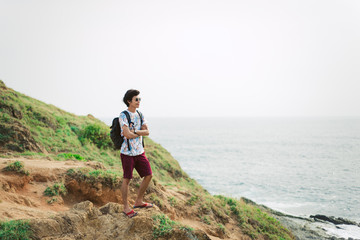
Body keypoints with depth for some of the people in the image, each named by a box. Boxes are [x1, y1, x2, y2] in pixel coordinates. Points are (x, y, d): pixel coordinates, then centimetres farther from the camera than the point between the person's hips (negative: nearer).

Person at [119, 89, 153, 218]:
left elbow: (147, 132, -2)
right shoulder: (123, 115, -11)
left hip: (140, 152, 7)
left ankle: (139, 201, 22)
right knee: (127, 179, 0)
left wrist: (134, 131, -16)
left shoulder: (140, 115, 9)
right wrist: (140, 133, -6)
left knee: (148, 175, 7)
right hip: (128, 152, -7)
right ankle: (126, 207, 13)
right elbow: (127, 134, -21)